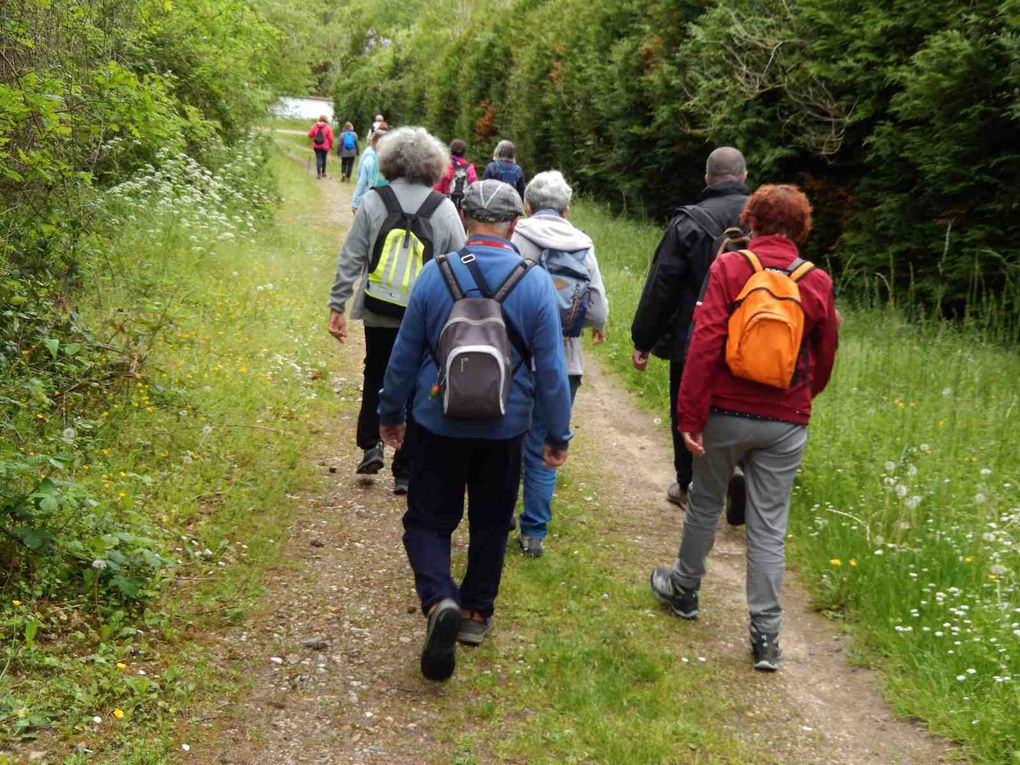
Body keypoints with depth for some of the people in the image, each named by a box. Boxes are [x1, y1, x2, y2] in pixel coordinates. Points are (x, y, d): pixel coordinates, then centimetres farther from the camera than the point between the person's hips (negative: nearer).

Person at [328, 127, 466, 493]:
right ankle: (405, 472, 12)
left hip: (379, 314, 1)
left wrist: (337, 305, 2)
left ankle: (371, 445, 14)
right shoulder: (443, 208, -6)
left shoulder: (373, 201, -6)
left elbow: (351, 258, -5)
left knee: (375, 379, 24)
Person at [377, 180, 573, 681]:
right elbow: (551, 369, -6)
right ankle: (476, 614, 30)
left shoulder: (435, 275, -10)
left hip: (440, 423, -1)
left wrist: (390, 413, 13)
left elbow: (405, 354, -1)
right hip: (505, 428, 1)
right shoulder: (536, 283, -10)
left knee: (427, 521, 9)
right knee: (490, 523, 19)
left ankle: (439, 600, -16)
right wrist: (558, 435, 5)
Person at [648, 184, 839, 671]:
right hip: (786, 422, 1)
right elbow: (824, 356, 10)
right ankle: (766, 635, 8)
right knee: (769, 528, 6)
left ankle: (684, 589, 36)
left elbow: (704, 344, -13)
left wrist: (690, 416, -10)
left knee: (705, 503, 18)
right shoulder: (817, 282, 0)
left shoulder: (729, 268, -7)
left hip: (726, 412, -1)